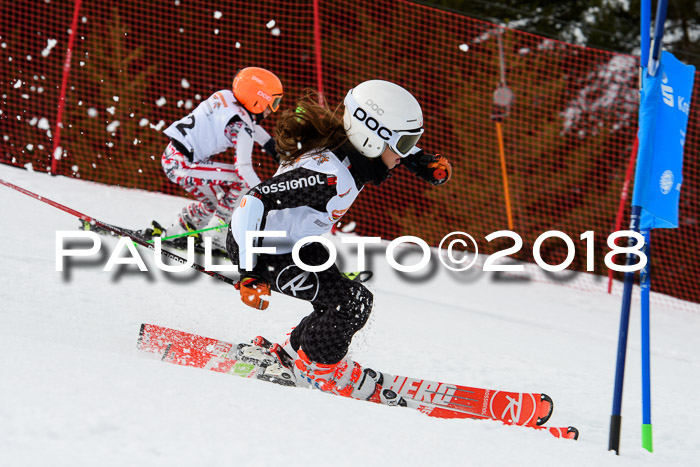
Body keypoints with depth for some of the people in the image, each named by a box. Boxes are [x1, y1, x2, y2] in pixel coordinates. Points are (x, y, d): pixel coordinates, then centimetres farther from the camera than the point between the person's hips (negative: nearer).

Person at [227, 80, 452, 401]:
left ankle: (298, 349, 26)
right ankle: (317, 368, 9)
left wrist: (425, 163, -1)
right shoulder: (327, 175, -36)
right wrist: (250, 273, -40)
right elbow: (254, 202, -39)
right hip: (260, 249, -9)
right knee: (349, 302, -15)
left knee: (358, 302, 6)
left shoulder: (352, 151, -9)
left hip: (295, 242, 9)